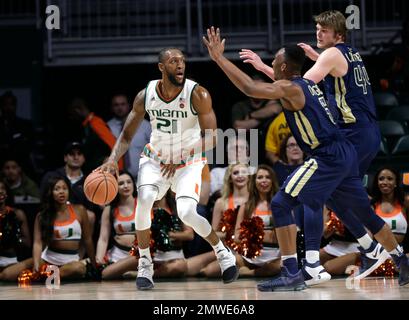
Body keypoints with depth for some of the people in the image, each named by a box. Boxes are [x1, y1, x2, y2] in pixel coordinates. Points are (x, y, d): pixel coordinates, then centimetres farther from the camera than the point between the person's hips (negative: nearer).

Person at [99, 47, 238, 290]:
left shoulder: (198, 95, -21)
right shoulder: (146, 95, -11)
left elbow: (211, 138, -19)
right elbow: (127, 135, -1)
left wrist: (181, 159, -30)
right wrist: (113, 159, -19)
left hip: (188, 162, -2)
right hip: (156, 159, 2)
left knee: (187, 213, -21)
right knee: (144, 200, -24)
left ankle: (223, 253, 7)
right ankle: (145, 265, -9)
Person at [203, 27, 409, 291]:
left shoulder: (290, 88, -10)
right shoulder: (307, 84, 16)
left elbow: (249, 88, -20)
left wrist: (219, 58, -16)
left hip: (328, 158, -10)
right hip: (345, 154, 10)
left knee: (281, 204, -8)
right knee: (366, 213, 23)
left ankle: (292, 274, -13)